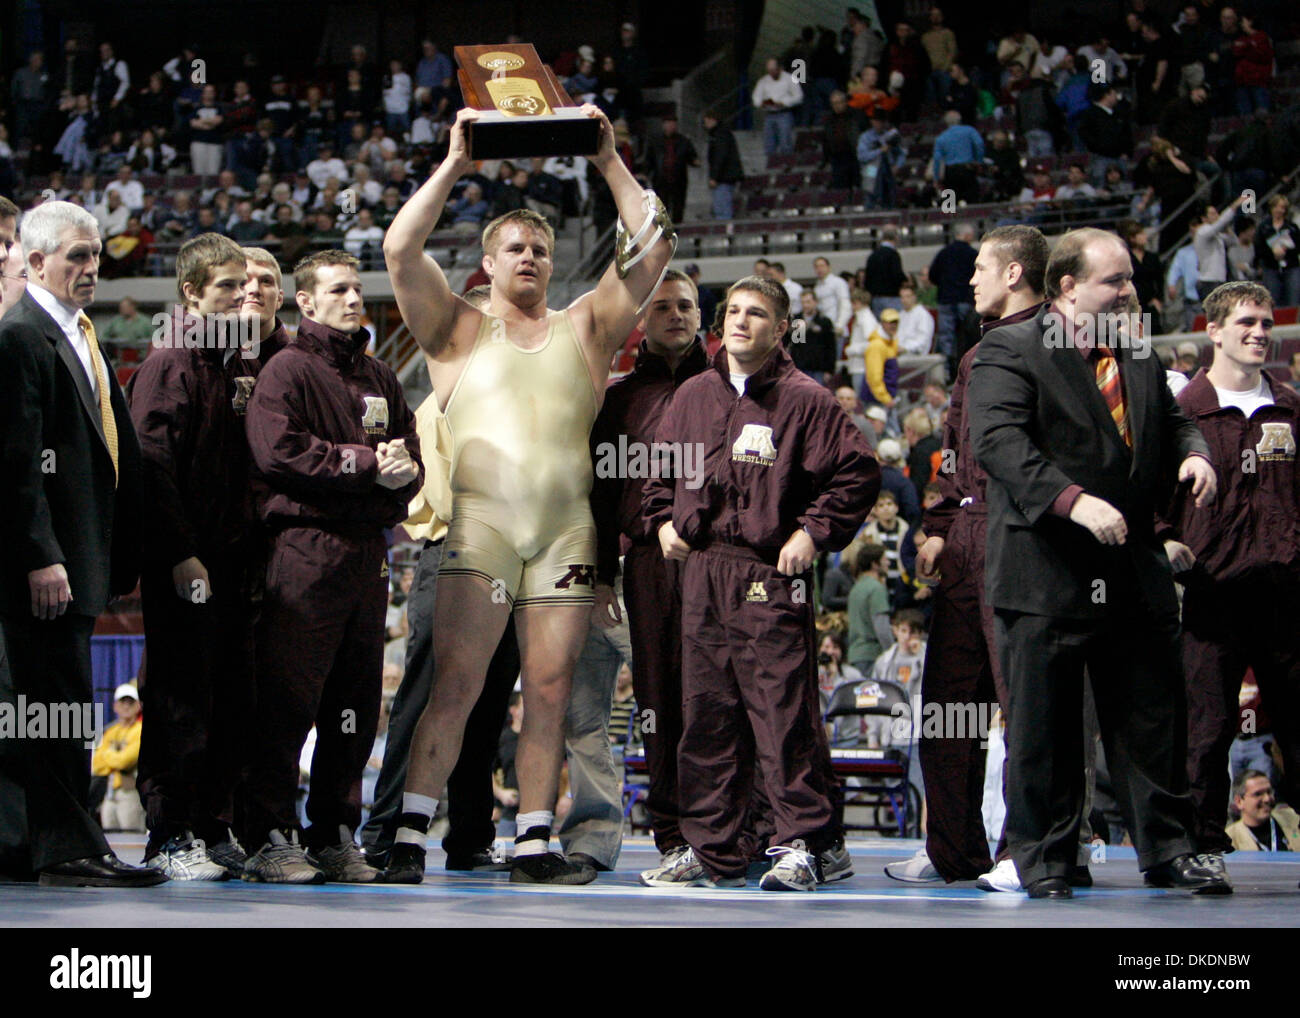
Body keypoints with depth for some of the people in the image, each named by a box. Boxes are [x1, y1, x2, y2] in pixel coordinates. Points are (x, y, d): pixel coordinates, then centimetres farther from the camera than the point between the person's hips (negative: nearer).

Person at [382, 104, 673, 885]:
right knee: (458, 682, -10)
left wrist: (610, 162, 8)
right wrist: (455, 165, 1)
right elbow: (401, 250, 0)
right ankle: (412, 836, -11)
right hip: (480, 525, -3)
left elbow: (654, 247, 12)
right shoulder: (461, 330, 13)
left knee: (551, 688, 1)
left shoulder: (585, 330, 19)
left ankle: (535, 843, 5)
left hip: (567, 529, 3)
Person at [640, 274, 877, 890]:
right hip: (700, 573, 6)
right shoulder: (693, 396, 14)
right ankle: (710, 851, 14)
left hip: (770, 578, -6)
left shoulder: (805, 401, -2)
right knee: (705, 715, 8)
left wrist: (813, 534, -9)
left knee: (783, 711, -9)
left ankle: (807, 844, -3)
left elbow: (857, 474, -4)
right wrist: (662, 520, 14)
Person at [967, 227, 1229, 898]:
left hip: (1136, 573, 6)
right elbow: (998, 441, -18)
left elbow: (1171, 422, 25)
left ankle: (1167, 851, 16)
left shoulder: (1140, 358, 16)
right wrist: (1074, 501, -29)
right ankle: (1043, 861, 11)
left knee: (1153, 722, 7)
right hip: (1047, 575, -6)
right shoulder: (1008, 351, -5)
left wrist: (1193, 453, 0)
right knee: (1042, 729, 2)